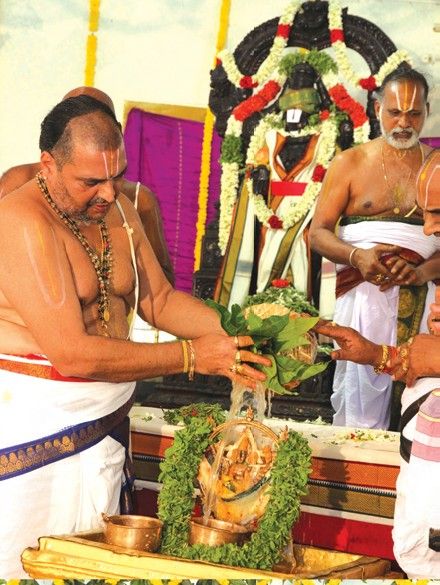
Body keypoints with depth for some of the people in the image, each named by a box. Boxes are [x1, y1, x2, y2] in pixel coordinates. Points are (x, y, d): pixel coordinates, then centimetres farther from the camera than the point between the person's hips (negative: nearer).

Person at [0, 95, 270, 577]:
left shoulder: (117, 210, 8)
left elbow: (159, 299, 15)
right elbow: (73, 353, -23)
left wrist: (234, 329, -4)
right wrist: (193, 356, -19)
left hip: (103, 423, 8)